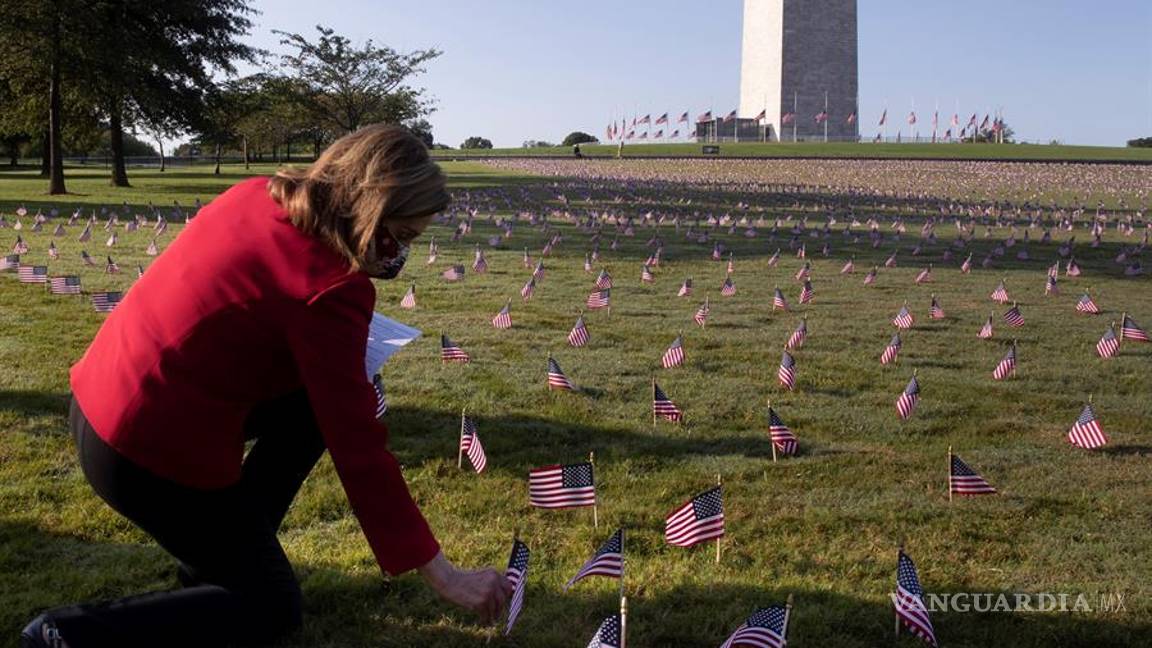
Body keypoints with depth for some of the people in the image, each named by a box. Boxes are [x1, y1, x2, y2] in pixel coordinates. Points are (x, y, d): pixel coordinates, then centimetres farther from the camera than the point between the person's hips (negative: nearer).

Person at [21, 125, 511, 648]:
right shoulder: (330, 288, -22)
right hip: (153, 451, -8)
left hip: (100, 400, 8)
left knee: (314, 401, 15)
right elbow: (357, 448, -19)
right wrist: (443, 576, -12)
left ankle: (224, 550, 20)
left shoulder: (259, 194, 0)